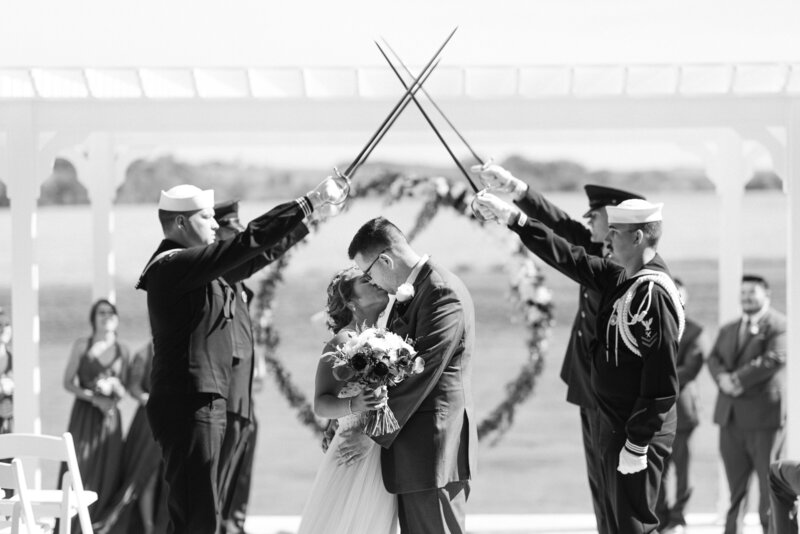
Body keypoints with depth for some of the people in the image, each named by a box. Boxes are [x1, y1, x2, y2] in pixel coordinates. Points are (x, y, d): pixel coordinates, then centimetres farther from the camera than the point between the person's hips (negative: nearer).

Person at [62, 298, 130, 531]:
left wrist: (116, 388, -12)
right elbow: (68, 383, -1)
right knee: (80, 470, -7)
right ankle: (72, 527, -3)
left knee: (107, 474, -2)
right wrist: (94, 398, -12)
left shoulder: (122, 350, 7)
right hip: (84, 415, -2)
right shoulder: (82, 345, 1)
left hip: (110, 417, 2)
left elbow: (123, 389, 11)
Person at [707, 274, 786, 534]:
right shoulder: (727, 330, 21)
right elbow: (713, 359, 11)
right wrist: (723, 378, -12)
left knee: (770, 484, -3)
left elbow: (775, 359, -14)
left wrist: (738, 379, -14)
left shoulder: (780, 325, -2)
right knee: (735, 485, 6)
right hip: (731, 416, 6)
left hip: (764, 415, -6)